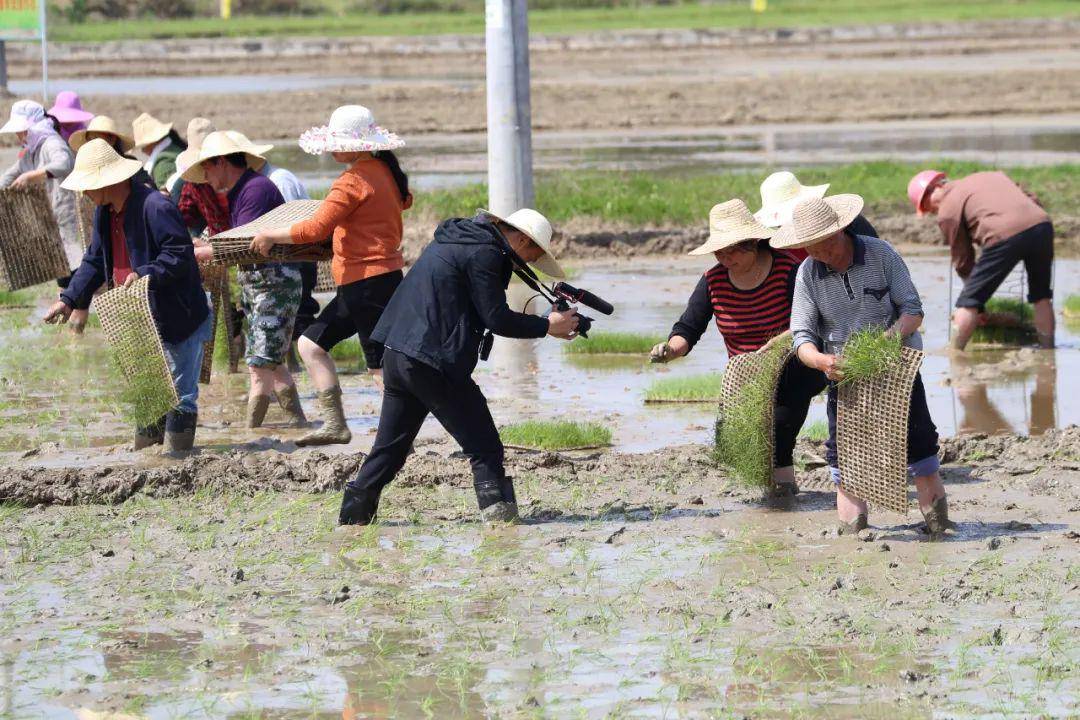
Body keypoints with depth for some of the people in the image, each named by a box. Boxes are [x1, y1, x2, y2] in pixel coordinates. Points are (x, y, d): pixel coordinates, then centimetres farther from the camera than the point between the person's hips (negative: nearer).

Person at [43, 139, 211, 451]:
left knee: (180, 395, -3)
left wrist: (145, 275, -35)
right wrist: (69, 299, 6)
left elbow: (180, 255, -25)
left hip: (178, 318, -9)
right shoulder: (104, 214, 7)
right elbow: (95, 262, 15)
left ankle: (176, 451, 1)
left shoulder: (157, 208, -22)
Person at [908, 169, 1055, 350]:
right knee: (1042, 296, 23)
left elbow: (962, 259, 18)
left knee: (968, 303, 10)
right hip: (1041, 222, 5)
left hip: (1004, 236, -5)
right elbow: (1032, 199, 25)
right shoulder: (992, 176, 31)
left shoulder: (946, 211, 14)